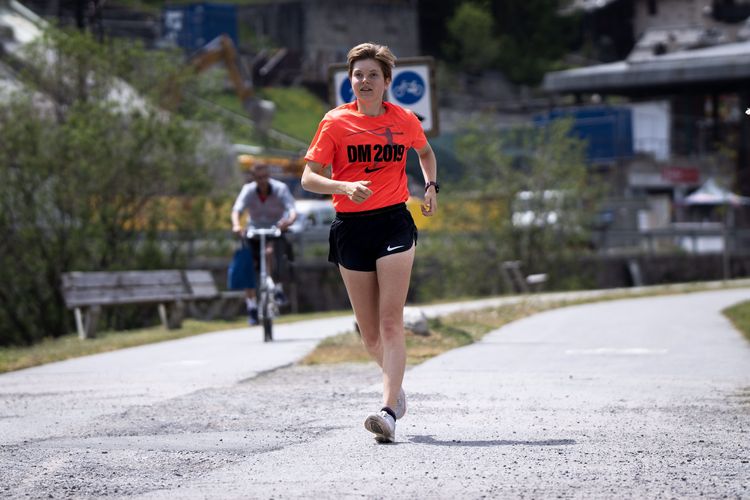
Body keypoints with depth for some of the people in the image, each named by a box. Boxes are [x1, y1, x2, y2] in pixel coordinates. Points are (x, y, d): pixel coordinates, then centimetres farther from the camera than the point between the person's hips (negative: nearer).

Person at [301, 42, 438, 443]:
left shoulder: (405, 120, 6)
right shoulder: (336, 122, 0)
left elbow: (425, 153, 29)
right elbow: (309, 178, -5)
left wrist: (431, 187, 13)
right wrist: (346, 187, -22)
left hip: (394, 222, -1)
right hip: (351, 227, 1)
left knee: (391, 323, -14)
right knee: (369, 331, 7)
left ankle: (389, 411, -21)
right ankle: (396, 386, 34)